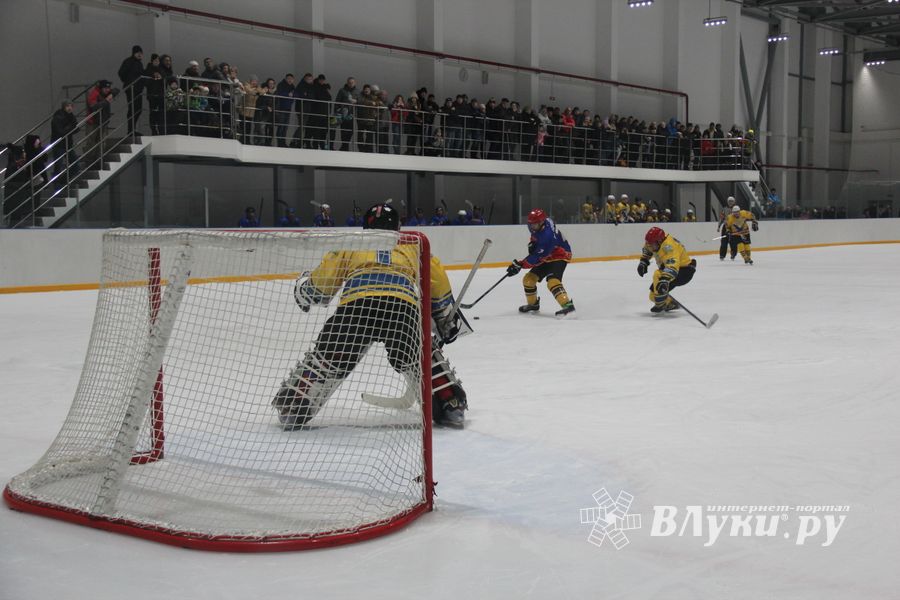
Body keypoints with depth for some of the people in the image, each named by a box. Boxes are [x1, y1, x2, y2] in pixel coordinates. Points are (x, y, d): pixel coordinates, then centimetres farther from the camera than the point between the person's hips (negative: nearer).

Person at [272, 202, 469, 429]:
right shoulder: (411, 246, 33)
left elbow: (321, 284, 24)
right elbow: (438, 281, 26)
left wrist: (303, 286, 45)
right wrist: (446, 318, 39)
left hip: (356, 303, -1)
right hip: (402, 305, 1)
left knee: (328, 358, 14)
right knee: (421, 358, 22)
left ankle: (293, 407, 12)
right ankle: (449, 404, 13)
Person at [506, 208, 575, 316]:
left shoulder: (547, 236, -36)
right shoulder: (538, 225, -9)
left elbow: (537, 257, -32)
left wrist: (519, 265, -32)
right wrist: (532, 243, -1)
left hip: (560, 256, -9)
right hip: (547, 257, 10)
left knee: (552, 281, -33)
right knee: (528, 279, 7)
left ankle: (567, 305, -39)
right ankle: (533, 304, 27)